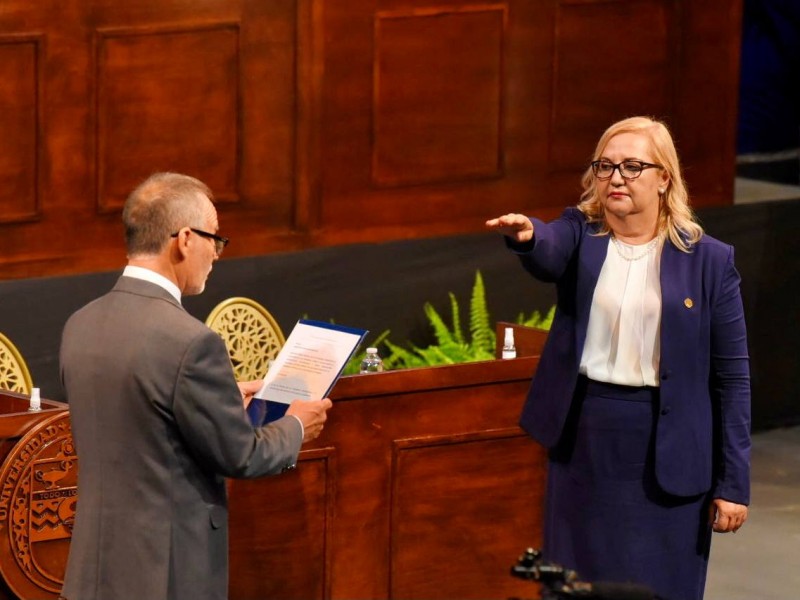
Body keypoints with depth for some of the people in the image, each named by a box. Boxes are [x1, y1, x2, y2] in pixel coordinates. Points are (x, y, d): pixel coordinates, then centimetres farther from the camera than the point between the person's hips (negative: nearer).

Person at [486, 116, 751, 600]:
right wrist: (526, 235, -47)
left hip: (666, 456, -2)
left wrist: (734, 483, -5)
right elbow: (547, 253, -22)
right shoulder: (580, 236, 3)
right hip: (583, 444, 2)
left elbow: (731, 377, -1)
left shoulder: (709, 260, -1)